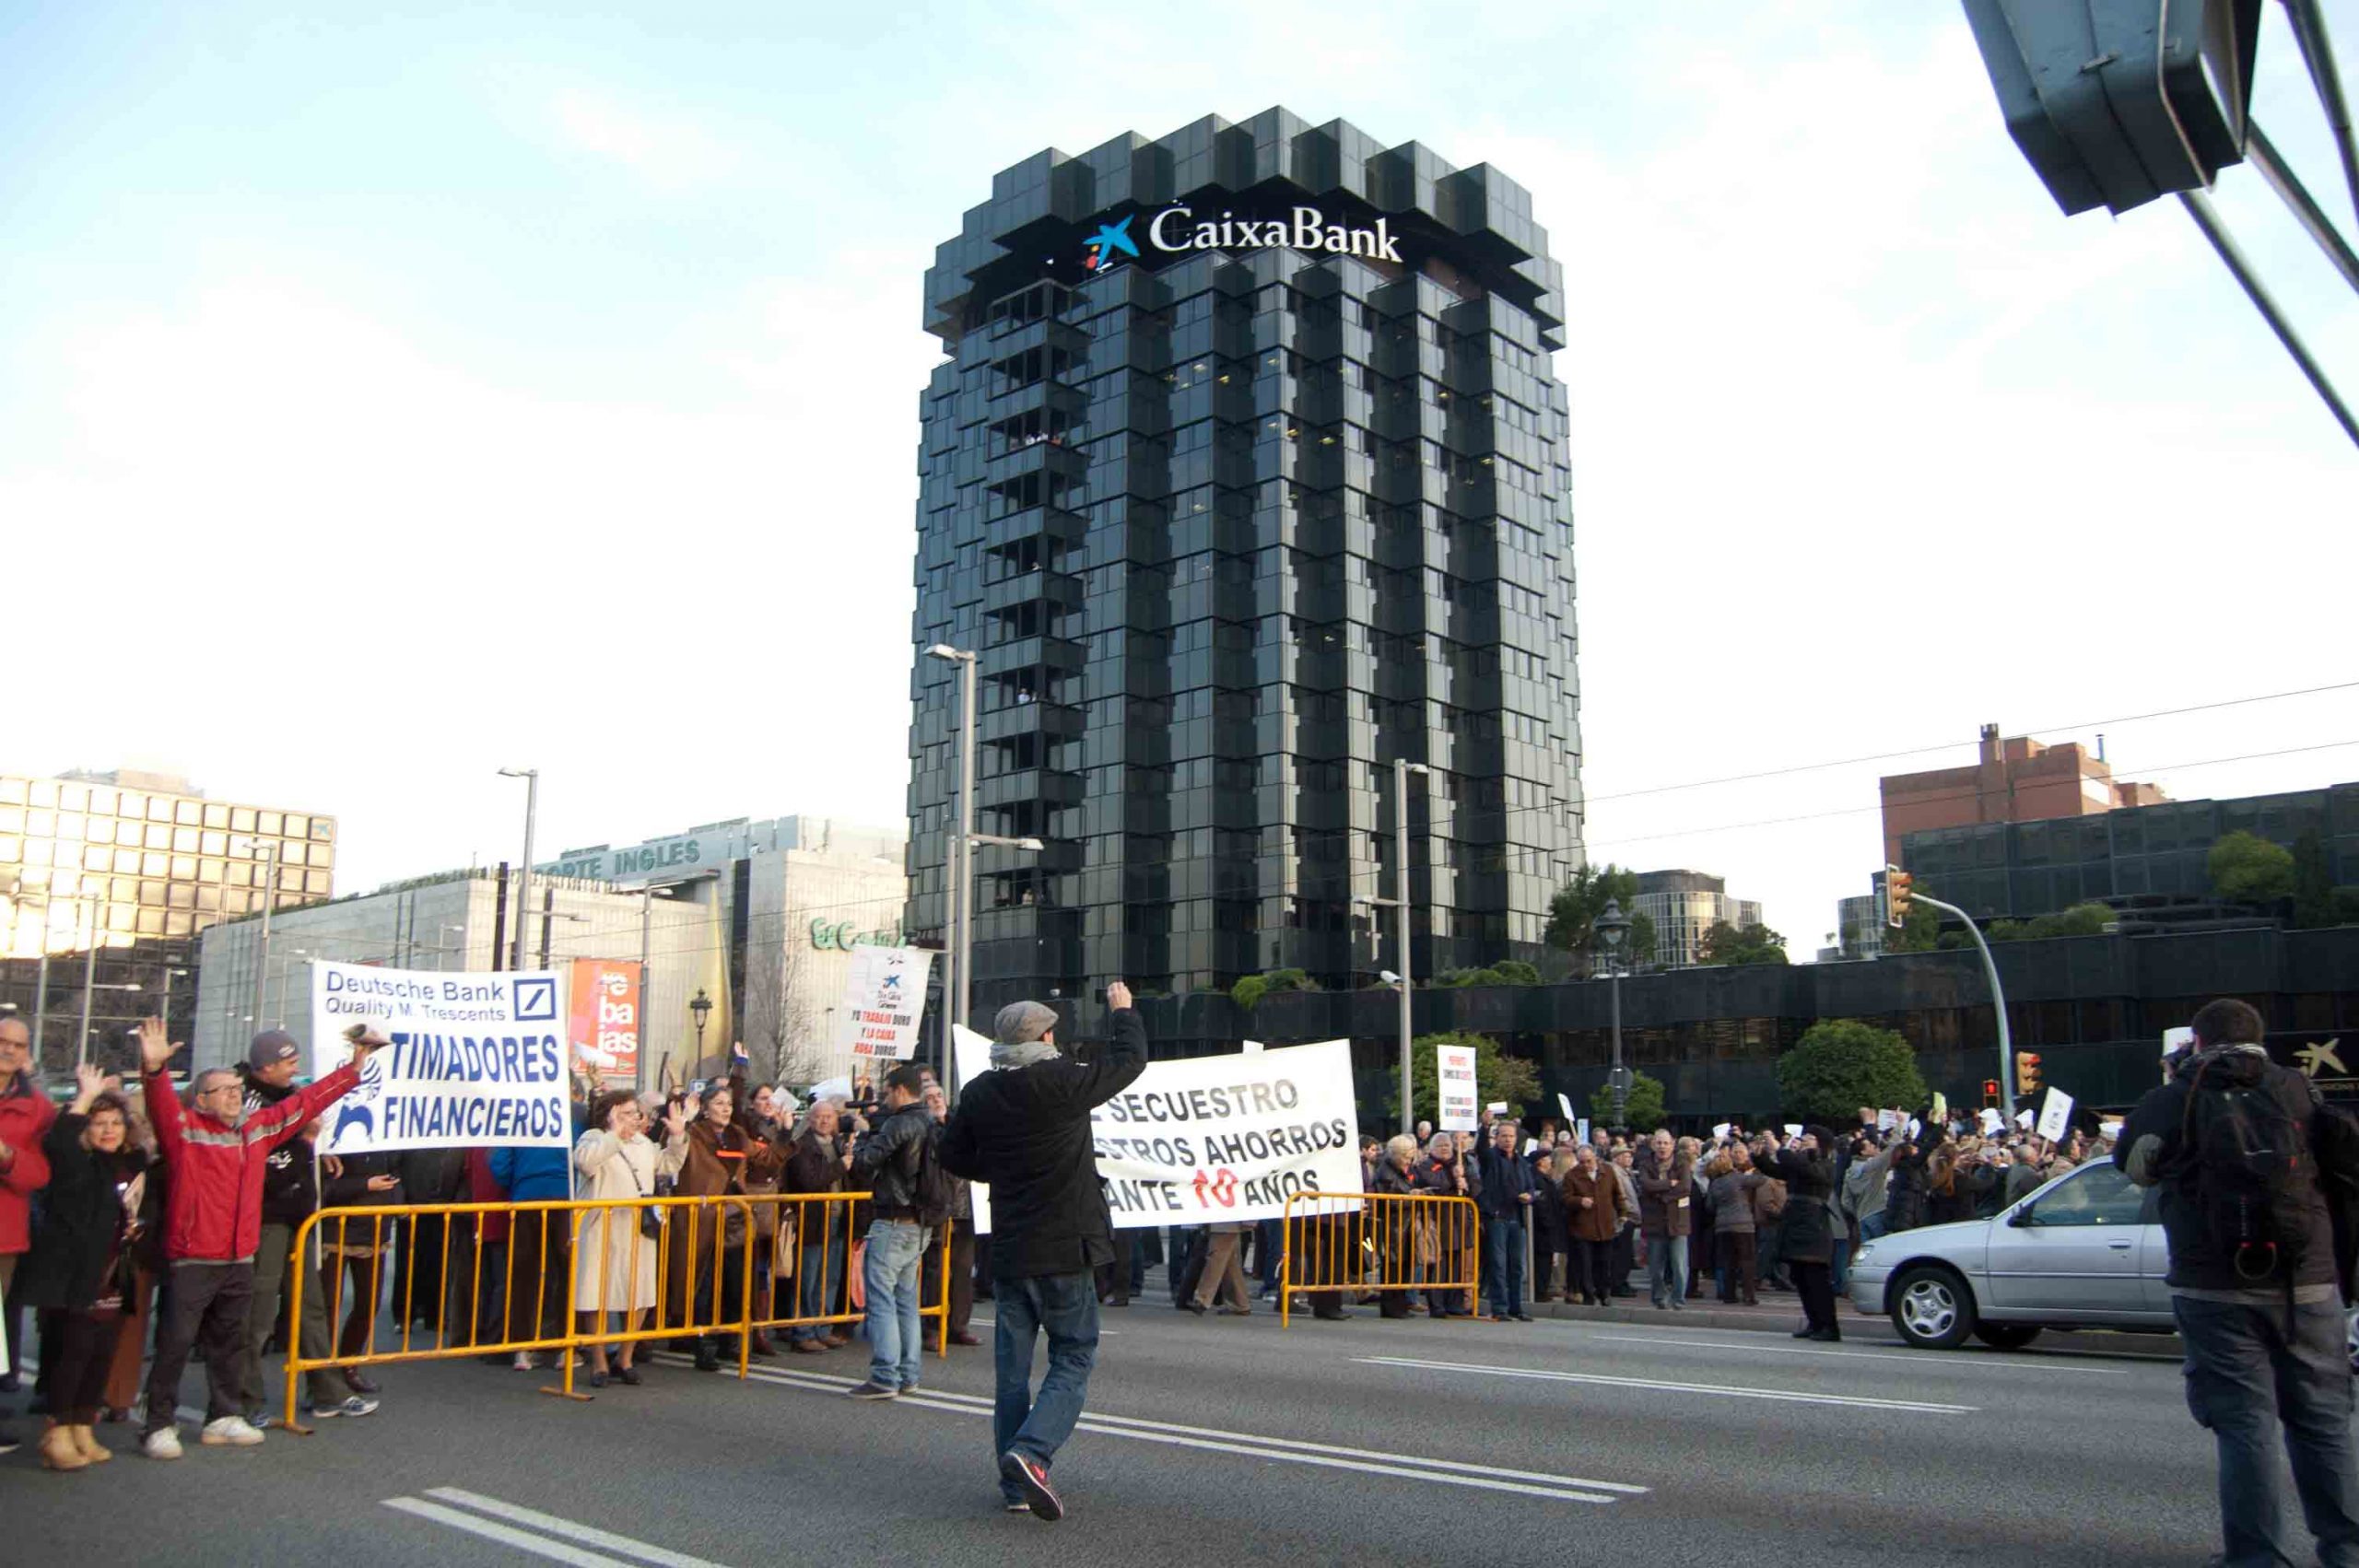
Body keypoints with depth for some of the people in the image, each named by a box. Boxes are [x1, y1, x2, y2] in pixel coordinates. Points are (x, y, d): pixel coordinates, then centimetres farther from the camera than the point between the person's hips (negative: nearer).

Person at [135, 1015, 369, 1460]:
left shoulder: (257, 1130, 12)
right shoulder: (184, 1128, -4)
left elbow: (306, 1103, 16)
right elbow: (161, 1105, -23)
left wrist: (354, 1068, 16)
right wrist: (155, 1069, -44)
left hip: (240, 1258, 6)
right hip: (192, 1260, -6)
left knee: (229, 1339, 15)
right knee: (176, 1341, -2)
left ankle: (224, 1417, 25)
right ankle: (159, 1425, 7)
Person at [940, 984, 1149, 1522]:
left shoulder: (978, 1093, 1)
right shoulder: (1063, 1082, -14)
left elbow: (954, 1156, 12)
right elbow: (1130, 1059, 0)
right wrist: (1122, 1010, 16)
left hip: (1008, 1249, 5)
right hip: (1064, 1247, -5)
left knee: (1012, 1366, 12)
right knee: (1073, 1358, 5)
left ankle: (1015, 1485, 17)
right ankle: (1031, 1452, -15)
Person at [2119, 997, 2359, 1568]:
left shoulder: (2172, 1100, -5)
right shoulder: (2296, 1089, 3)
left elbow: (2132, 1163, 8)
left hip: (2216, 1290, -3)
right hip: (2309, 1285, 3)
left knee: (2243, 1422, 3)